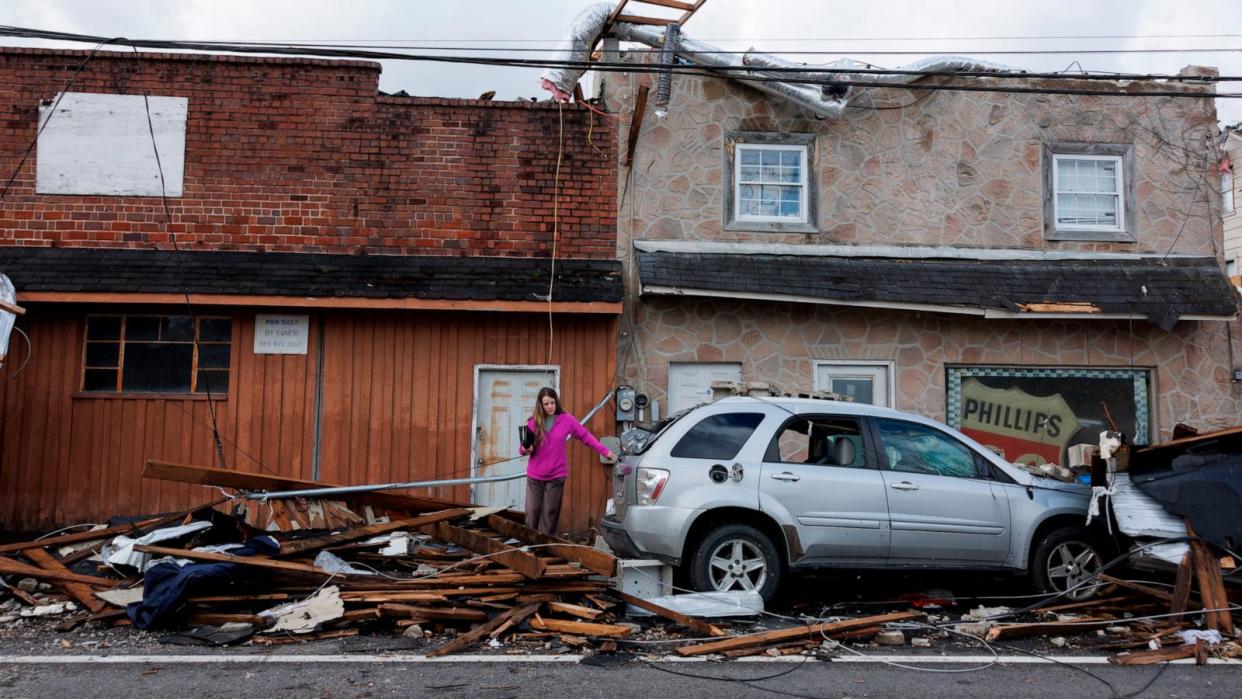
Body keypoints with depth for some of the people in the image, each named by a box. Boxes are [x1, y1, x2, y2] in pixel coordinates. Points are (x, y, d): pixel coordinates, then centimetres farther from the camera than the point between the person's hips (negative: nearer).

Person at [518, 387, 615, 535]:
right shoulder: (533, 422, -1)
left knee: (549, 514, 4)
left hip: (556, 476, -1)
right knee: (532, 512, 1)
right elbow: (522, 448, 4)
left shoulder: (566, 419, -4)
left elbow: (585, 435, 2)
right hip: (534, 476, 1)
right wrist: (525, 450, -20)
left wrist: (604, 451, -2)